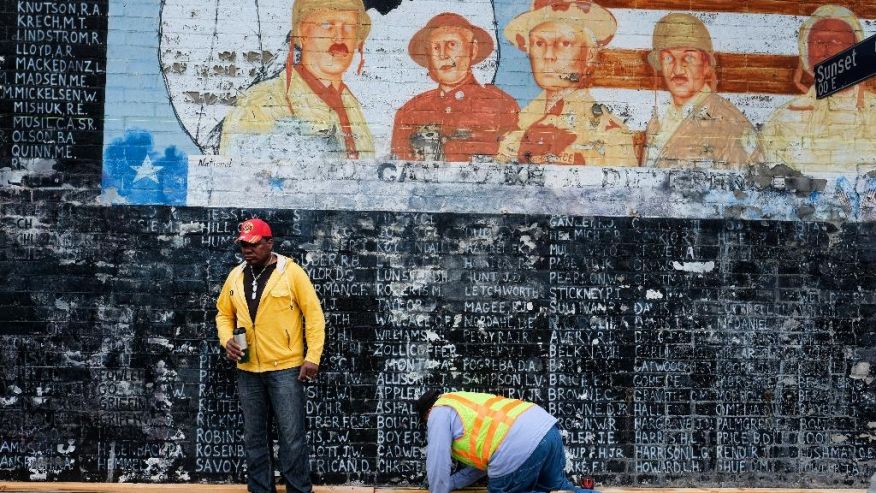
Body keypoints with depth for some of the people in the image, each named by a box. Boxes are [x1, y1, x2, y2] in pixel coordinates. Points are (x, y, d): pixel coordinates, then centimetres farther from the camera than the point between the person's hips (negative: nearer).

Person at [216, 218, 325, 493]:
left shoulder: (291, 272, -7)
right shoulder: (235, 276, 8)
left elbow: (314, 315, -7)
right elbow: (224, 314, 18)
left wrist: (312, 357, -12)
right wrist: (227, 340, -2)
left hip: (285, 368, -5)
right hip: (247, 370, 5)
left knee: (292, 436, -2)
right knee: (254, 437, 11)